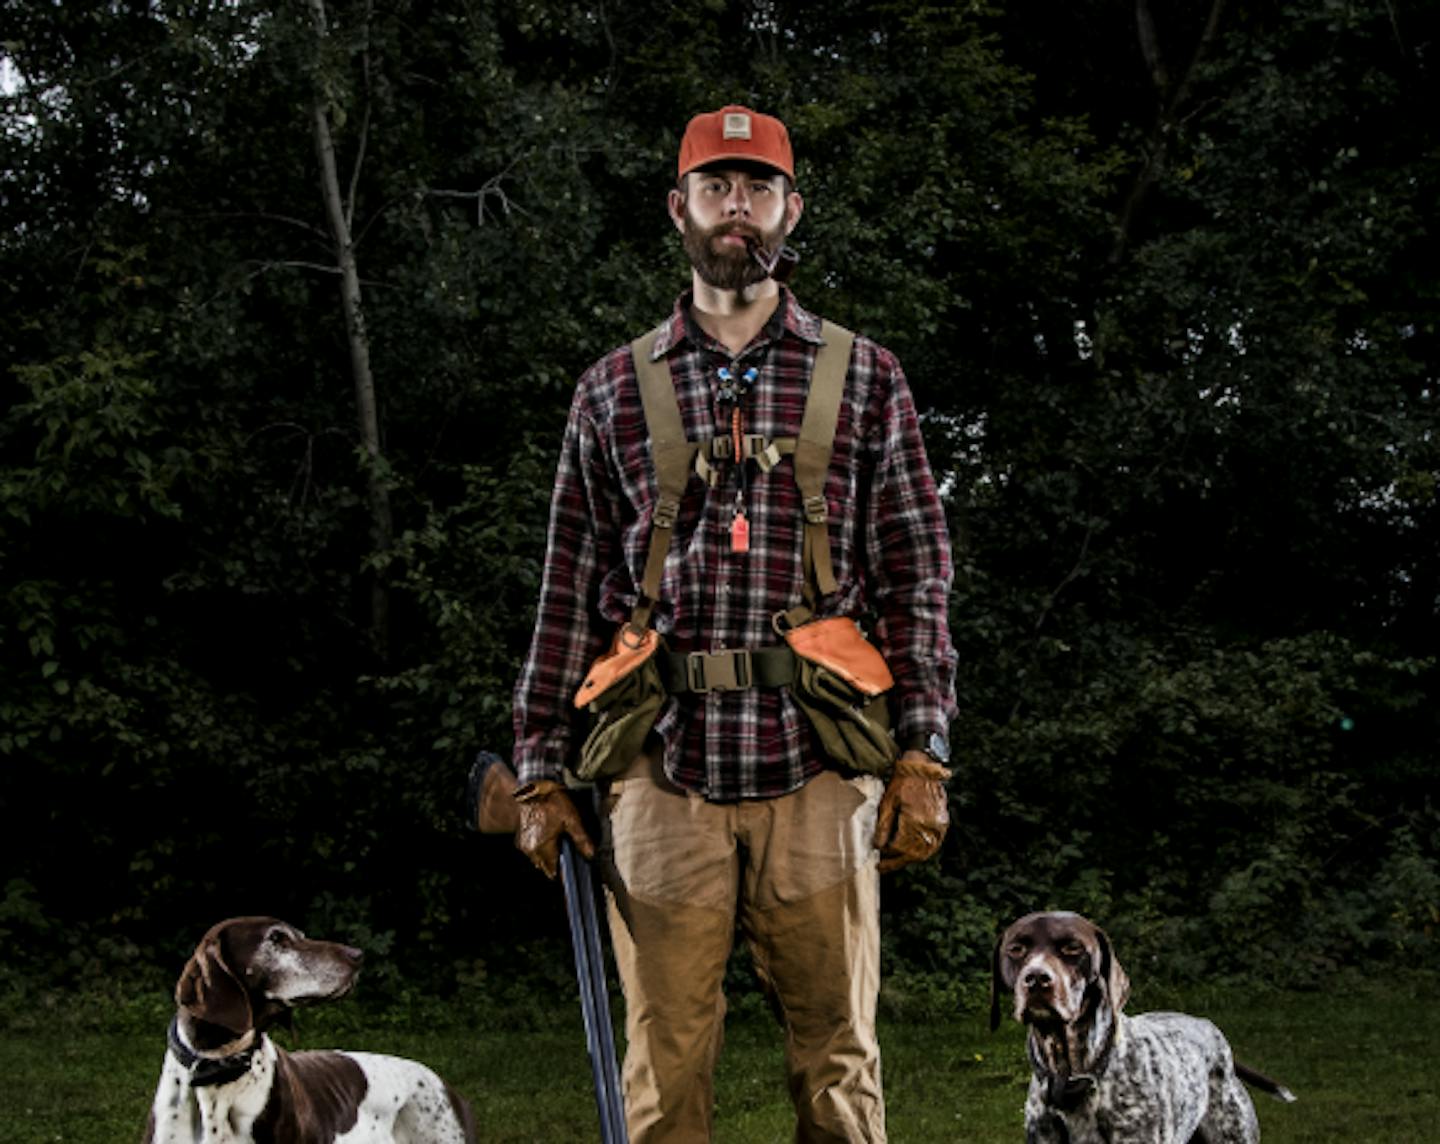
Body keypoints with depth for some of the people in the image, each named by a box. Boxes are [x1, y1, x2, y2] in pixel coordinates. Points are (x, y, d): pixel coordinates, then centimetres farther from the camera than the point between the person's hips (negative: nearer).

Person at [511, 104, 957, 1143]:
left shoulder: (866, 381, 10)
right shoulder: (614, 391, 12)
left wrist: (922, 756, -2)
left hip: (818, 770, 0)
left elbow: (916, 575, 7)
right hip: (661, 770, 1)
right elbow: (571, 590, 12)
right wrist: (542, 771, 7)